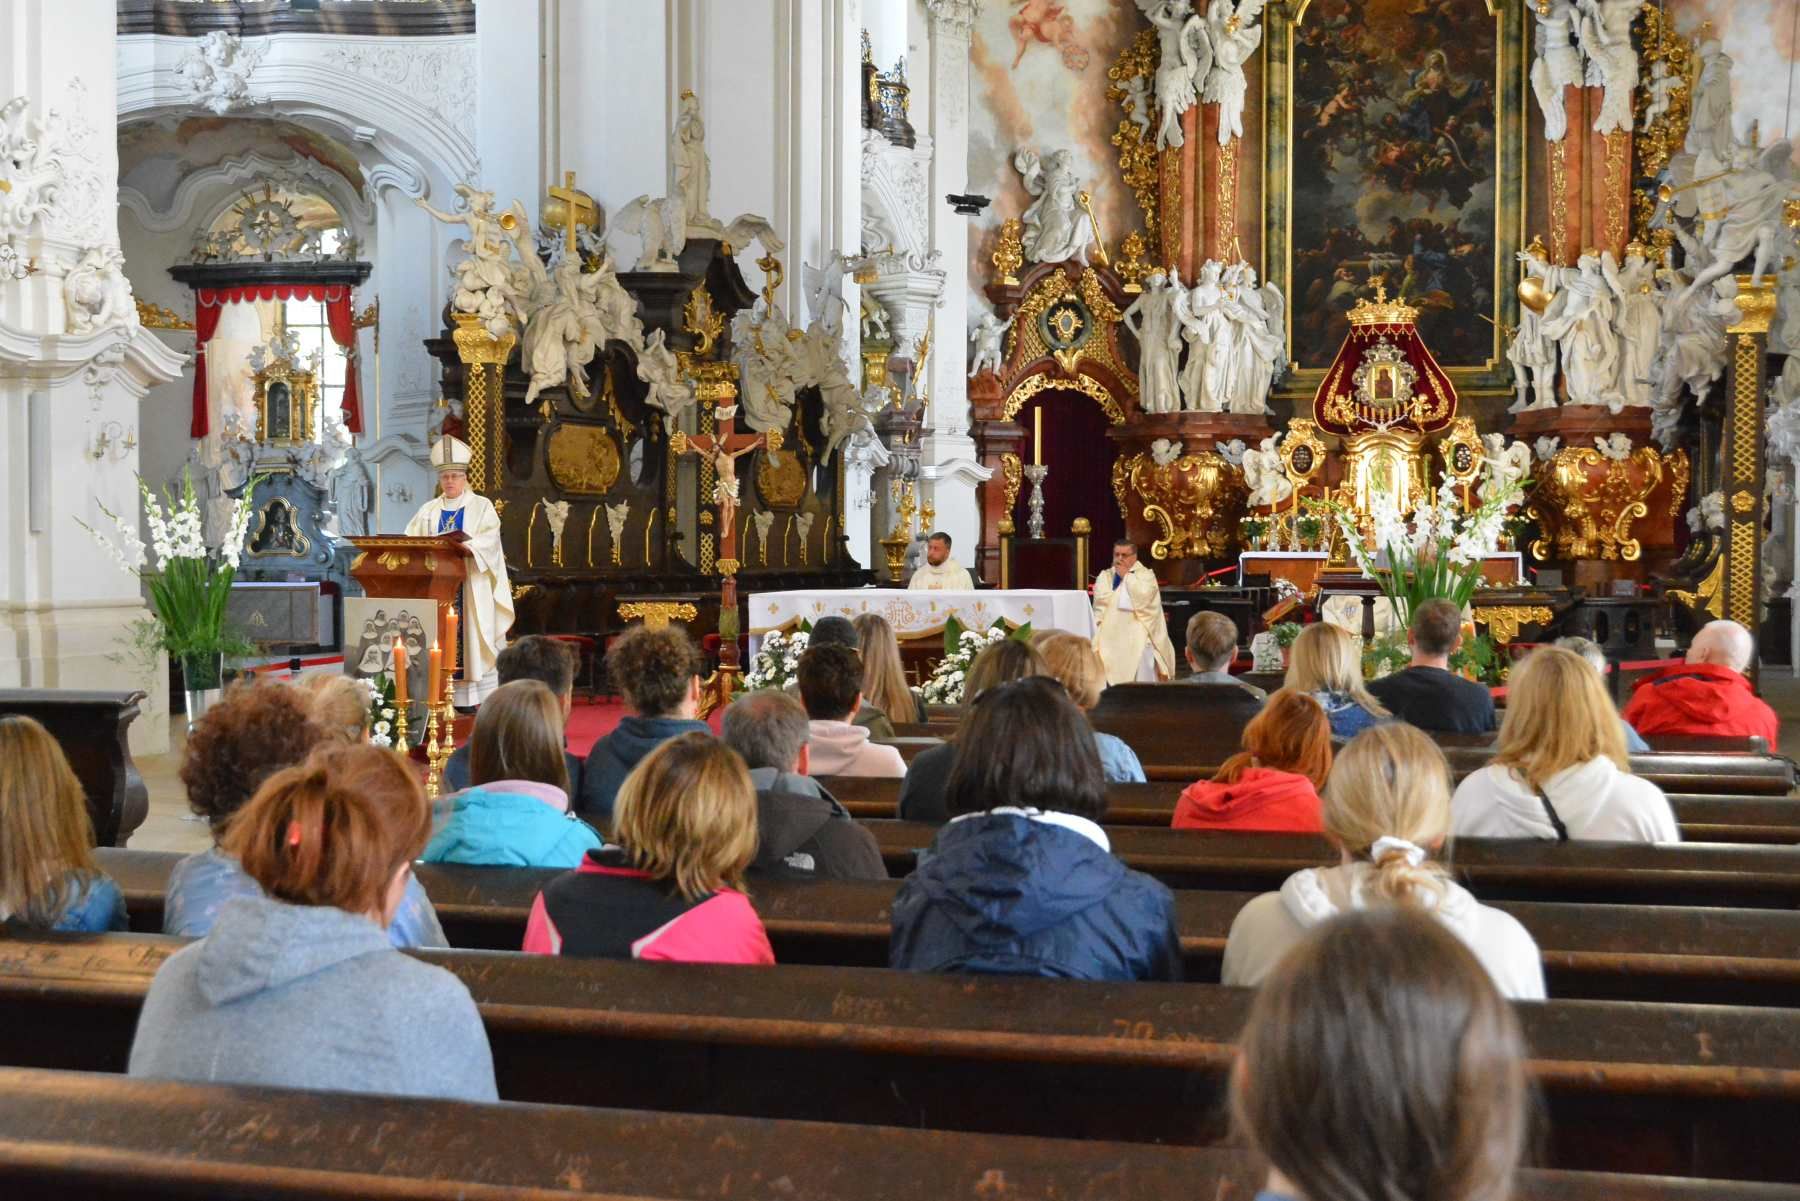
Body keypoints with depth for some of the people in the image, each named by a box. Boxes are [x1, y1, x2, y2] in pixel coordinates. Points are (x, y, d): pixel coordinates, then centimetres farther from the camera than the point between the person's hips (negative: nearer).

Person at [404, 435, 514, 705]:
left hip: (471, 584, -4)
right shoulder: (428, 510, 17)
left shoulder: (482, 506, 5)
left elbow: (490, 537, -11)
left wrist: (467, 546, -30)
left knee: (470, 639, -8)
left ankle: (473, 699, -8)